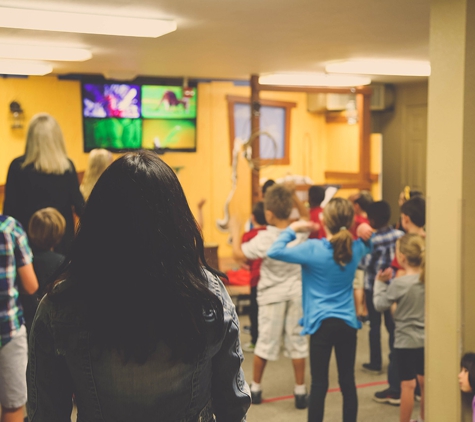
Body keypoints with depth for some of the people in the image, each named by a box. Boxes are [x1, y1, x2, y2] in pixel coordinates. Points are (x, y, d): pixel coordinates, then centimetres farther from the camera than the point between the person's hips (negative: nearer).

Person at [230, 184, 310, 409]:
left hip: (272, 295, -2)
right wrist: (292, 197, 11)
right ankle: (300, 391, 14)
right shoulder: (300, 232, -7)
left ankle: (255, 388, 24)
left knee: (265, 341, 10)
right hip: (296, 293, 2)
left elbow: (238, 254, -11)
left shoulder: (265, 238, -19)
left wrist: (235, 231, 3)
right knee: (297, 341, 9)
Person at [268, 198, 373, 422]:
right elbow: (367, 244, 27)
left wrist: (292, 229, -4)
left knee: (319, 384, 2)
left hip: (323, 323, -4)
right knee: (348, 382, 10)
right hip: (348, 322, 4)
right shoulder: (355, 248, 2)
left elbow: (274, 252, -17)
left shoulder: (313, 248, -13)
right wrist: (364, 232, 5)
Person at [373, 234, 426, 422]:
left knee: (408, 385, 4)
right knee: (424, 381, 19)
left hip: (406, 341, -6)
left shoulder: (399, 283, -21)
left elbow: (380, 305, -11)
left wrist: (379, 282, 1)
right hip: (426, 339, 6)